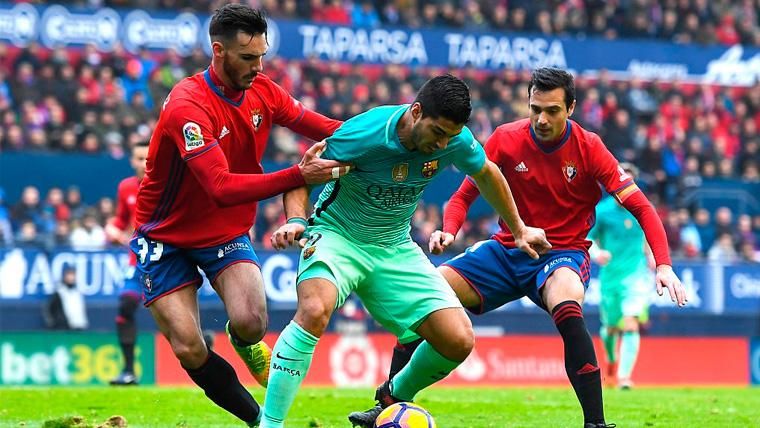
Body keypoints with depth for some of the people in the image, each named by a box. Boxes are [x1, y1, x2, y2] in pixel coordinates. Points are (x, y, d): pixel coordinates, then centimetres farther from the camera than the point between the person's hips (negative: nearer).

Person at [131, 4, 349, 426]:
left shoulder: (261, 91, -8)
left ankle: (244, 342, 16)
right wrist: (298, 175, -44)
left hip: (226, 233, 4)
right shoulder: (187, 105, -29)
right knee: (190, 351, -12)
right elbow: (222, 187, -37)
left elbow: (325, 130, 0)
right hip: (166, 237, -4)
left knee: (251, 322, -22)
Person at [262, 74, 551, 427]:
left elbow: (486, 174, 11)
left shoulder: (455, 140, -12)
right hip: (338, 235, -5)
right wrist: (295, 220, -34)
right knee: (314, 311, -36)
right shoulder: (363, 134, -26)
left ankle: (394, 399, 23)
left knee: (459, 341, -7)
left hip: (395, 248, 5)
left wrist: (518, 230, 22)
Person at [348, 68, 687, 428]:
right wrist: (448, 231, -17)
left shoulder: (589, 148, -11)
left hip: (563, 254, -4)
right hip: (506, 250, 4)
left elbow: (641, 208, -11)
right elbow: (464, 195, 4)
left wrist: (663, 266, -23)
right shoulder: (506, 139, -6)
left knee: (566, 305, -38)